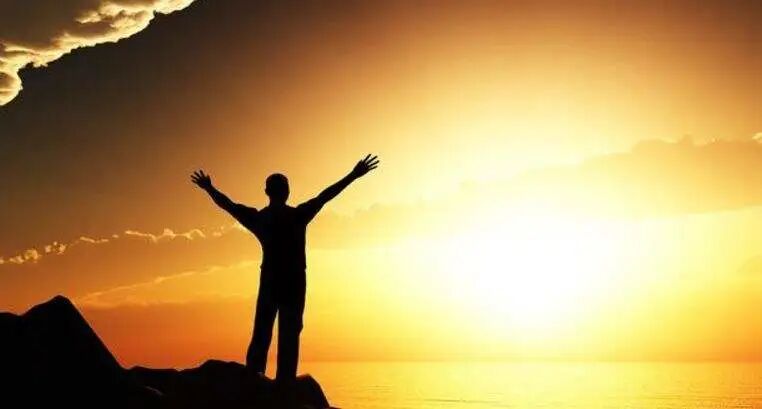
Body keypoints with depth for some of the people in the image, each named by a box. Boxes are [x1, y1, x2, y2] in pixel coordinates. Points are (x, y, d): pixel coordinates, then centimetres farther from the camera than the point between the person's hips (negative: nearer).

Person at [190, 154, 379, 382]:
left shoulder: (257, 217, 4)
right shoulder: (298, 215, -6)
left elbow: (228, 204, 16)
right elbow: (324, 196, -7)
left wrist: (209, 188, 32)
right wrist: (353, 176, -4)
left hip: (269, 280, 4)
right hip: (294, 281, -3)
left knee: (261, 334, 9)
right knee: (289, 335, -3)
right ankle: (285, 382, -9)